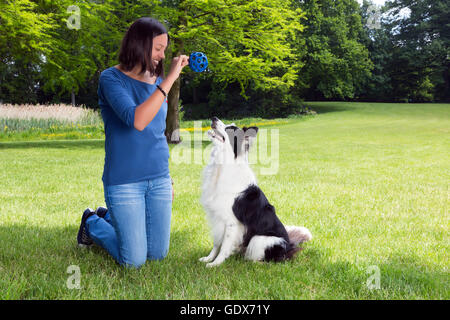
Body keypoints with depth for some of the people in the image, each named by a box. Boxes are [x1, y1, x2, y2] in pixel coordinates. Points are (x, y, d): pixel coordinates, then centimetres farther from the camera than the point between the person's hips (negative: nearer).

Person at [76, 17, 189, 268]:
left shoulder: (157, 81, 9)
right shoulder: (112, 78, -10)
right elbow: (137, 121, -27)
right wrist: (170, 79, -25)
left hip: (158, 180, 6)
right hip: (124, 182, -6)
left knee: (158, 255, 11)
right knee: (134, 261, -1)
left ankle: (109, 217, 34)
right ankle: (92, 224, 26)